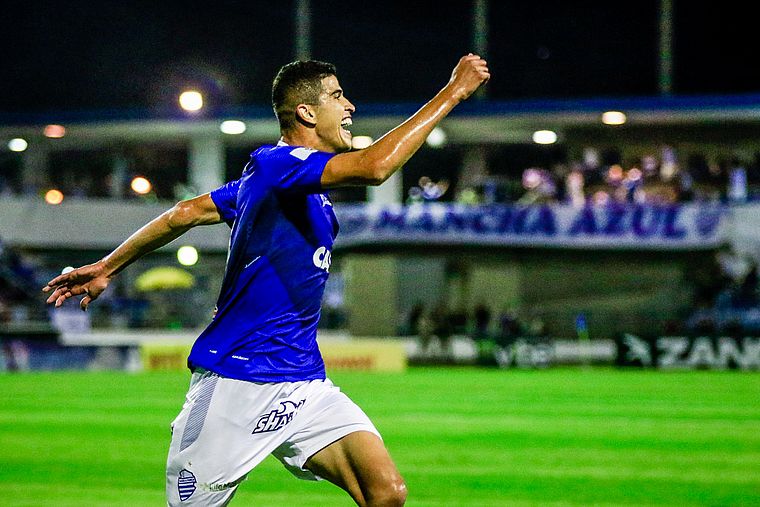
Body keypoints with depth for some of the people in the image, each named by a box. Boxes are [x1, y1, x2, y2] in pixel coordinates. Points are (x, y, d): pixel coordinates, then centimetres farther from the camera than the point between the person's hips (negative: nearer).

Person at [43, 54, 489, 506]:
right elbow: (375, 167, -31)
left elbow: (185, 214, 19)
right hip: (237, 383, -8)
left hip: (305, 383, 8)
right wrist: (453, 93, -25)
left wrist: (107, 268, 27)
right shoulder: (277, 164, -14)